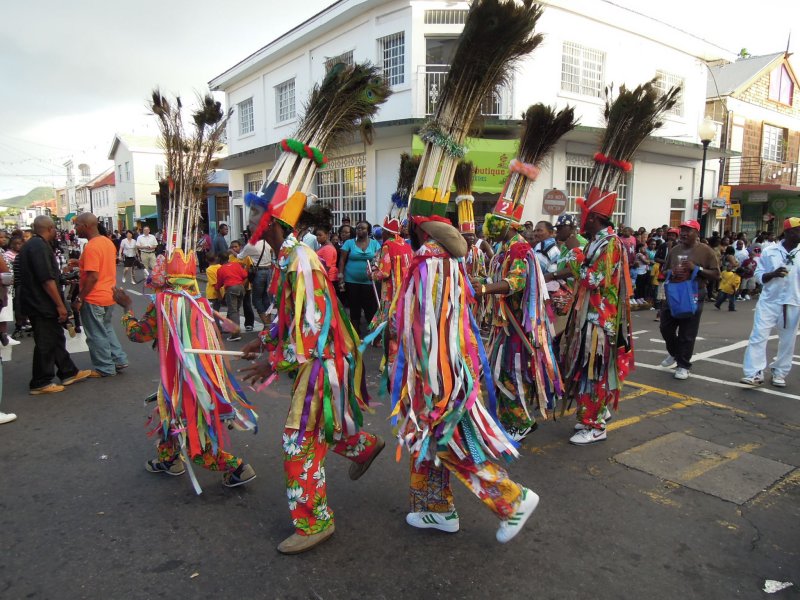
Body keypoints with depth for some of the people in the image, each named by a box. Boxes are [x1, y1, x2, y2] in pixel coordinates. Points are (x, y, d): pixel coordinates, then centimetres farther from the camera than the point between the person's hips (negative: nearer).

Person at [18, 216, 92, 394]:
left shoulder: (29, 245, 13)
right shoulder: (40, 246, -20)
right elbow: (47, 279, -24)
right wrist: (60, 305, -20)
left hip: (37, 303, 10)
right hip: (42, 305, -10)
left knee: (56, 339, 16)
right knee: (45, 343, 0)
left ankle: (68, 372, 25)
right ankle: (40, 383, 11)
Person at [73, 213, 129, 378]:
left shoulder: (91, 247, -21)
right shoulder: (107, 241, 6)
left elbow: (93, 277, -24)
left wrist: (79, 299, -18)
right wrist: (82, 263, 17)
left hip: (94, 299, -9)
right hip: (109, 295, 9)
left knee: (97, 335, 5)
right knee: (106, 329, 22)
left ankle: (105, 368, 15)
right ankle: (119, 360, 24)